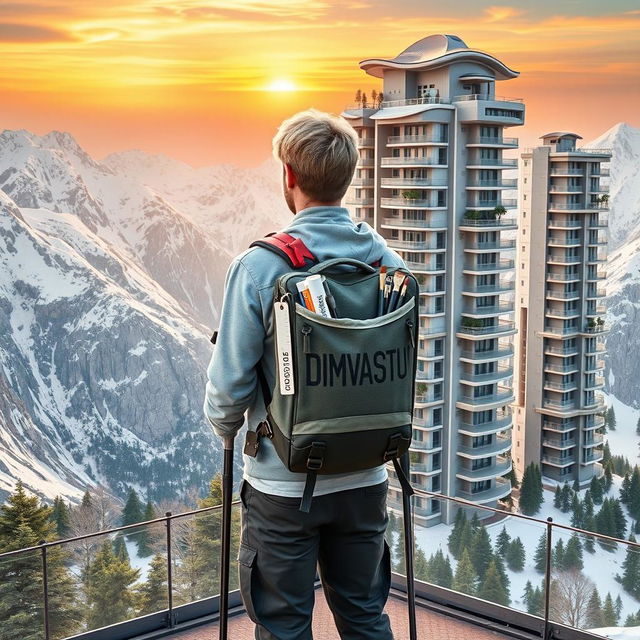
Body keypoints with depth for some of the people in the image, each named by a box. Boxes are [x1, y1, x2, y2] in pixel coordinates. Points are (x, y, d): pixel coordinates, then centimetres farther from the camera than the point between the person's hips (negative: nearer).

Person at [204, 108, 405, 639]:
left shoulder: (260, 266, -17)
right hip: (365, 476, 4)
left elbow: (231, 378, -13)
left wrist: (227, 428, 8)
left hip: (284, 483, -4)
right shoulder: (385, 259, -4)